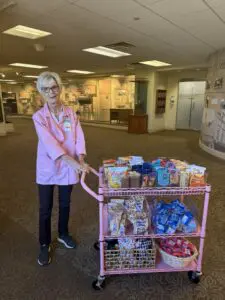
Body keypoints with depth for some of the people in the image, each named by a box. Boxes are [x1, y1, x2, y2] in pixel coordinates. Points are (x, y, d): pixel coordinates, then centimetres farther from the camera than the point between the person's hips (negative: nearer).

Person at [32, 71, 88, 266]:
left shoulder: (71, 113, -1)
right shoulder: (39, 117, -12)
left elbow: (79, 137, -8)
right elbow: (49, 142, -26)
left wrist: (80, 159, -26)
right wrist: (72, 161, -39)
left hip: (68, 167, 3)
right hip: (47, 168, -2)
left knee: (65, 204, 19)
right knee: (45, 208, 9)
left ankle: (63, 234, 43)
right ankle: (44, 245, 31)